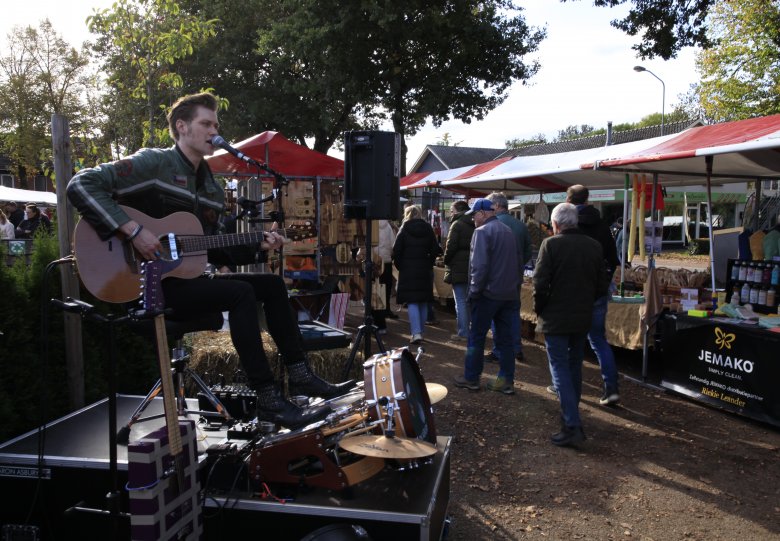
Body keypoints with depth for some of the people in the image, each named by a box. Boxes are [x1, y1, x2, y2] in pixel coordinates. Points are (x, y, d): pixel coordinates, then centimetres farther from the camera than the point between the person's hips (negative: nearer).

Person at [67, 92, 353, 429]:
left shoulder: (211, 188, 15)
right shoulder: (154, 163, -9)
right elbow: (82, 185, -18)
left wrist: (254, 245, 1)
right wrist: (131, 230, -26)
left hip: (190, 277, 9)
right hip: (151, 285, -8)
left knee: (272, 284, 2)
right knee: (241, 292, -27)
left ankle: (299, 375, 3)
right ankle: (269, 401, -24)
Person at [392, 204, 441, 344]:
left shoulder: (404, 229, -3)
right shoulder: (428, 229, 4)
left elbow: (396, 251, -8)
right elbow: (435, 250, 0)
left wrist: (399, 266, 4)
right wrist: (429, 263, 12)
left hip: (408, 270, -3)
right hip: (425, 271, 3)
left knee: (412, 302, -4)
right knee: (423, 302, 13)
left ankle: (416, 333, -15)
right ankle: (419, 331, 20)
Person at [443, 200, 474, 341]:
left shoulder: (457, 224, -10)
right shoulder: (473, 225, 13)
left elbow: (451, 247, -16)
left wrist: (446, 261, 1)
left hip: (459, 268, -7)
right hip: (473, 268, 8)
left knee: (460, 301, -3)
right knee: (469, 301, 15)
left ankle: (463, 333, -1)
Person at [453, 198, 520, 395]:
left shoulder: (482, 231, -11)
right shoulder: (508, 231, 14)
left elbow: (479, 265, -20)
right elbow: (516, 262, 17)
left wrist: (474, 291, -12)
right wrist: (514, 288, 18)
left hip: (489, 293, -7)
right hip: (510, 294, 7)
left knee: (476, 337, 5)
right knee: (505, 338, 10)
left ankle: (471, 378, 12)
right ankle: (506, 381, 14)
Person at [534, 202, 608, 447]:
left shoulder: (551, 244, -13)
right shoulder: (593, 246, 3)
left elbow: (540, 284, -17)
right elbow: (602, 286, 6)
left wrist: (539, 310, -1)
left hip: (556, 318, -6)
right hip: (583, 318, 6)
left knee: (560, 369, -1)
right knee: (574, 367, 20)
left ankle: (572, 426, -7)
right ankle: (571, 414, 34)